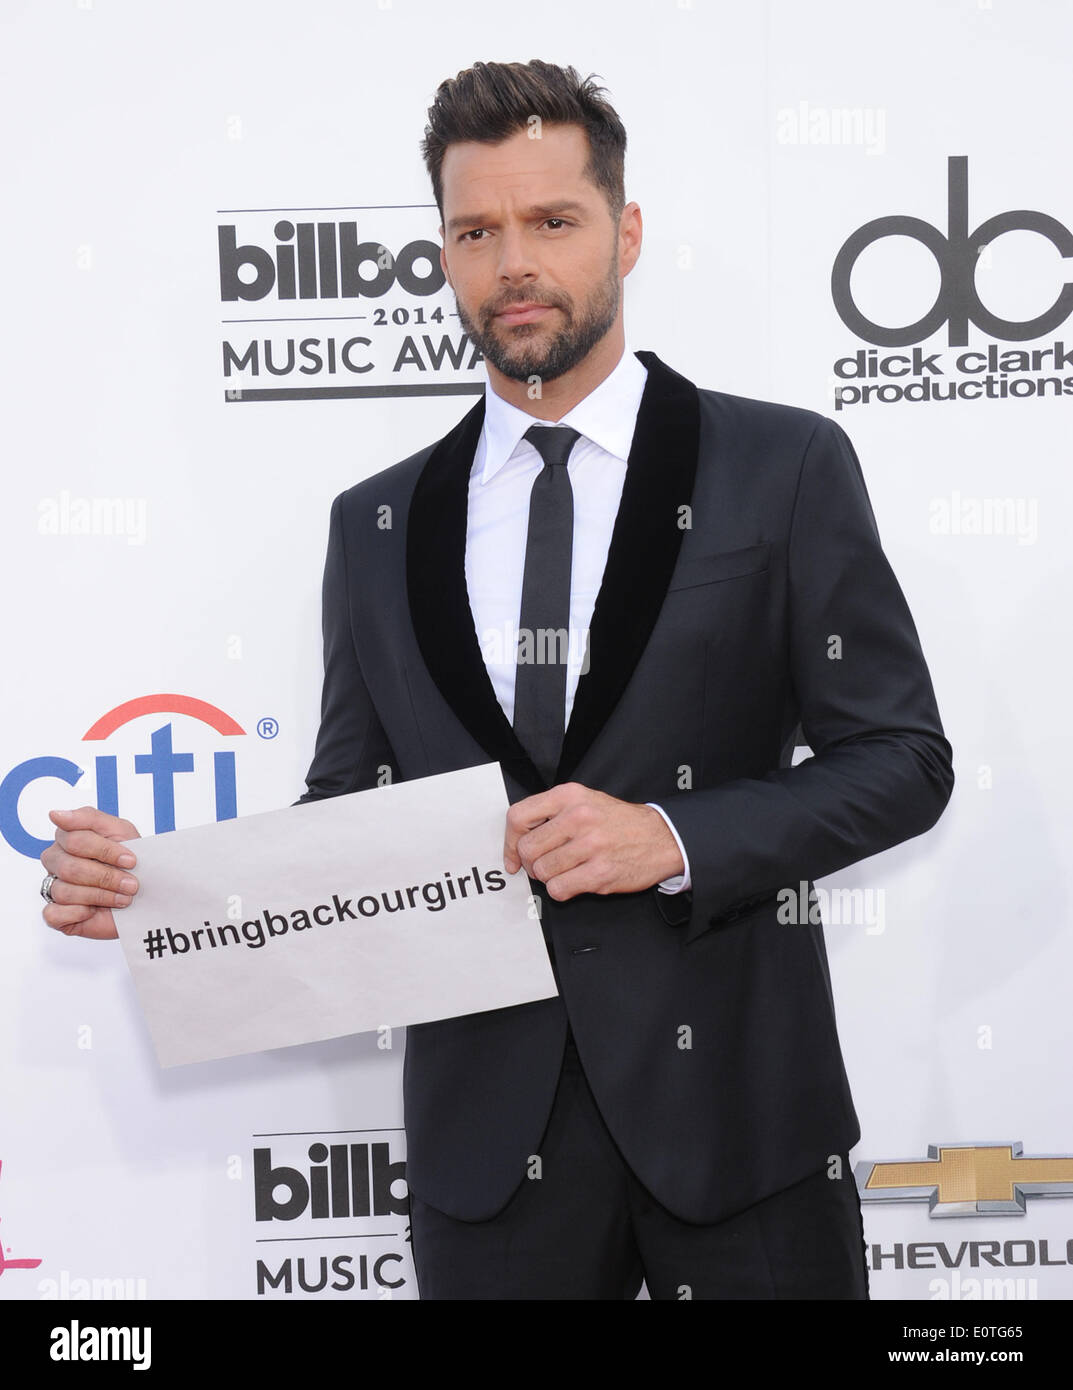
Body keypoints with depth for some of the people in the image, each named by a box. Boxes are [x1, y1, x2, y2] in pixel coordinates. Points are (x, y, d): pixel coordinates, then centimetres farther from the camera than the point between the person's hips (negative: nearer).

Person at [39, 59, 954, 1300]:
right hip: (487, 1125, 2)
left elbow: (903, 759, -3)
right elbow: (345, 812, 9)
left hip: (736, 1101, -1)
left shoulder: (784, 467, -1)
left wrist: (675, 836, -17)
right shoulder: (376, 525, 8)